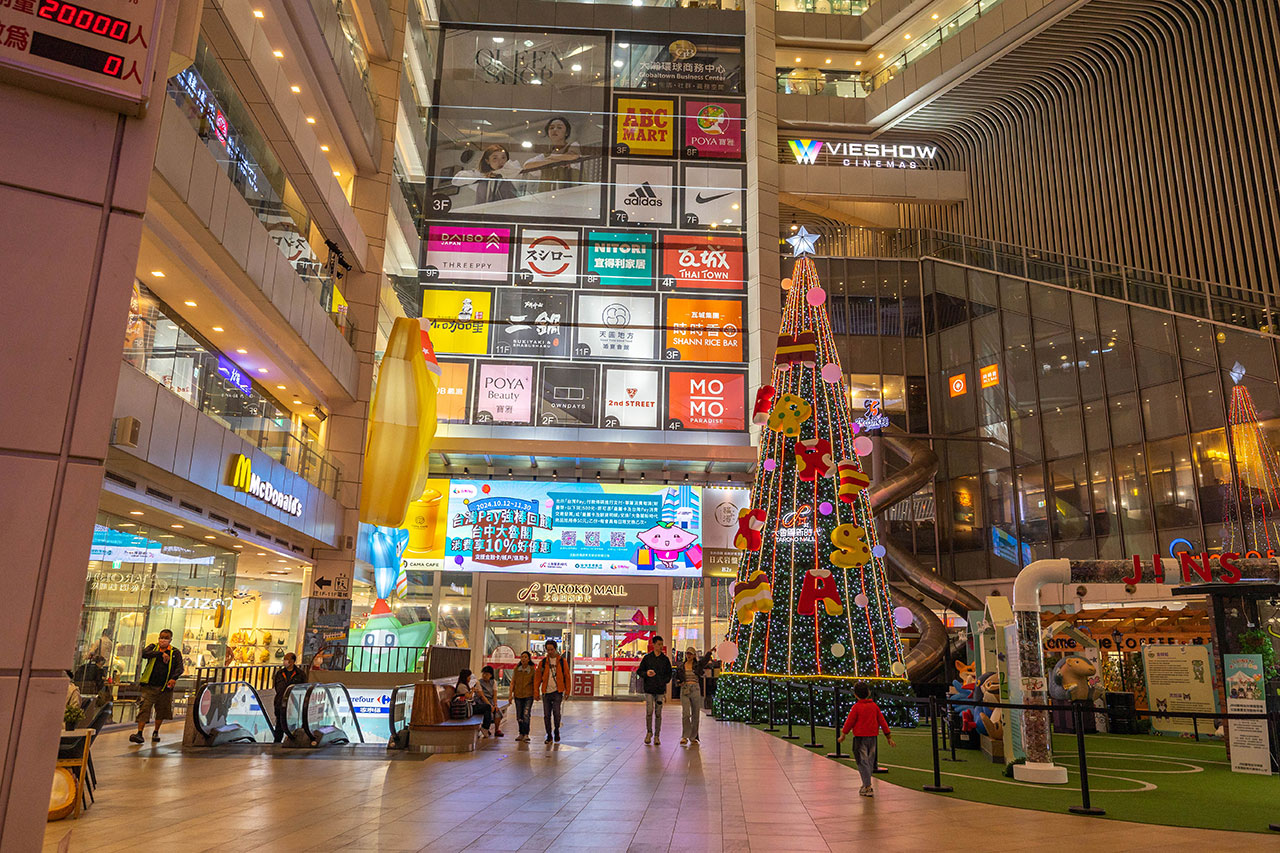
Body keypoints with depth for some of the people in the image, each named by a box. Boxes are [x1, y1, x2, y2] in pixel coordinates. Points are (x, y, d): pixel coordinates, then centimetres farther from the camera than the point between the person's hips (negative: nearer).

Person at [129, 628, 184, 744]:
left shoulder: (175, 652, 5)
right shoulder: (153, 647, 7)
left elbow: (180, 668, -4)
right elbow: (144, 654, -14)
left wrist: (174, 678, -22)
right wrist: (161, 653, -22)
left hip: (165, 687, 1)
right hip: (149, 686, -1)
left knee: (161, 711, 9)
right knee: (144, 709, -10)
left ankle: (156, 732, 25)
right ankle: (139, 733, -9)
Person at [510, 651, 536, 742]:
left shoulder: (532, 670, -3)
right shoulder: (516, 669, 4)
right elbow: (512, 682, 7)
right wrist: (510, 694, 2)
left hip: (528, 695, -3)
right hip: (518, 695, 3)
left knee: (526, 715, -13)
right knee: (519, 716, 9)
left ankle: (526, 734, -11)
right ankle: (521, 733, 20)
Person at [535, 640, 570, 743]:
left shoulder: (562, 661, 3)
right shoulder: (543, 662, 6)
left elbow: (567, 677, 6)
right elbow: (537, 678, 8)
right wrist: (536, 692, 2)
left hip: (557, 692, -2)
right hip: (546, 692, 2)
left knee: (556, 712, -13)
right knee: (546, 715, 4)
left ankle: (556, 731, 13)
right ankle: (549, 735, 18)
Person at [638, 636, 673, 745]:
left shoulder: (665, 659, 8)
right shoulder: (647, 658, 5)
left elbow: (669, 674, 12)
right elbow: (640, 671, 7)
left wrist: (663, 682, -5)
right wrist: (646, 674, -13)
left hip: (660, 690, 1)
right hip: (649, 689, -1)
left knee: (658, 713, 2)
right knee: (649, 712, -7)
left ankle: (657, 736, 11)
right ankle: (649, 732, 15)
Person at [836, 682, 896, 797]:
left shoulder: (856, 707, -10)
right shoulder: (874, 706, 4)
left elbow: (849, 721, -7)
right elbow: (882, 721, 7)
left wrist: (843, 735, 6)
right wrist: (889, 736, 14)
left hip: (860, 738, -5)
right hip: (872, 737, 5)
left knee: (863, 762, -2)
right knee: (869, 762, 16)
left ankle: (868, 788, -9)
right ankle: (866, 785, 28)